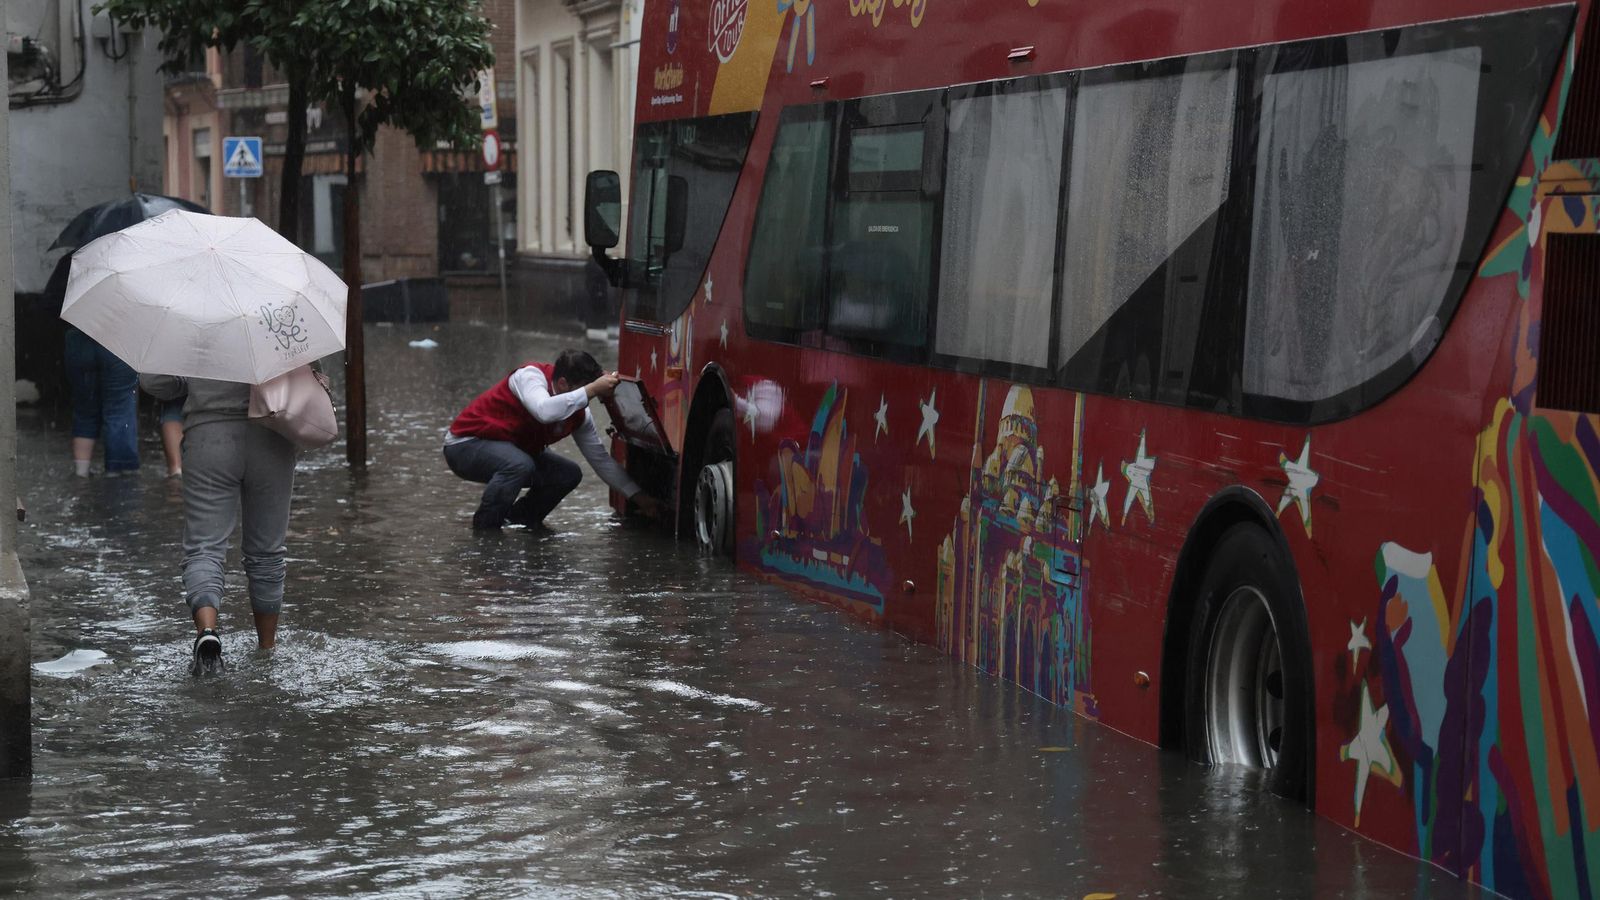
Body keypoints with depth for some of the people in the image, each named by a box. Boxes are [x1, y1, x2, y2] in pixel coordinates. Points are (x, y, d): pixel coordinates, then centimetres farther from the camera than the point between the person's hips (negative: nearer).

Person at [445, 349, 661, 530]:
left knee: (569, 475, -9)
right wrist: (592, 390, -46)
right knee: (519, 465, -36)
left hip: (513, 451, 8)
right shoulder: (530, 375, -27)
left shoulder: (579, 412, -6)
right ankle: (484, 529, -16)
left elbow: (600, 458, 2)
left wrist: (638, 496, -1)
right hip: (465, 445, -8)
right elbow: (545, 411, -49)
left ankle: (518, 520, 10)